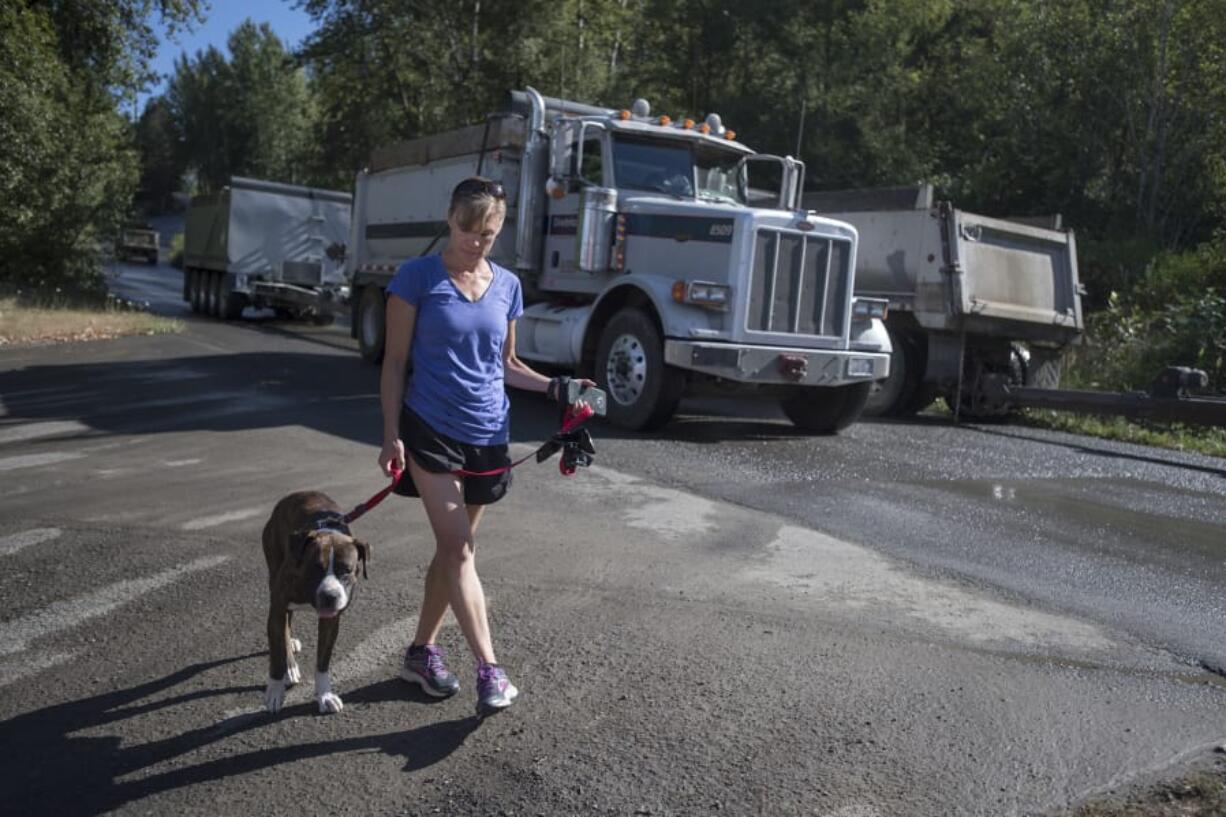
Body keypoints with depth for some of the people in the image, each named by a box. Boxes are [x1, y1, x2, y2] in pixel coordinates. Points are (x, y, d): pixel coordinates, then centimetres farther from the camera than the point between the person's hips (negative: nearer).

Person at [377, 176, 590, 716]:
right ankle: (489, 669, -7)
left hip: (488, 435, 5)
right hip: (431, 431, -4)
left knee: (453, 548, 12)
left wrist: (554, 387, 0)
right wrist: (391, 434, -10)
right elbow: (395, 361, -3)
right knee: (459, 549, -9)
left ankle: (422, 651, 27)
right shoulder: (418, 277, -5)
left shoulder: (507, 286, 7)